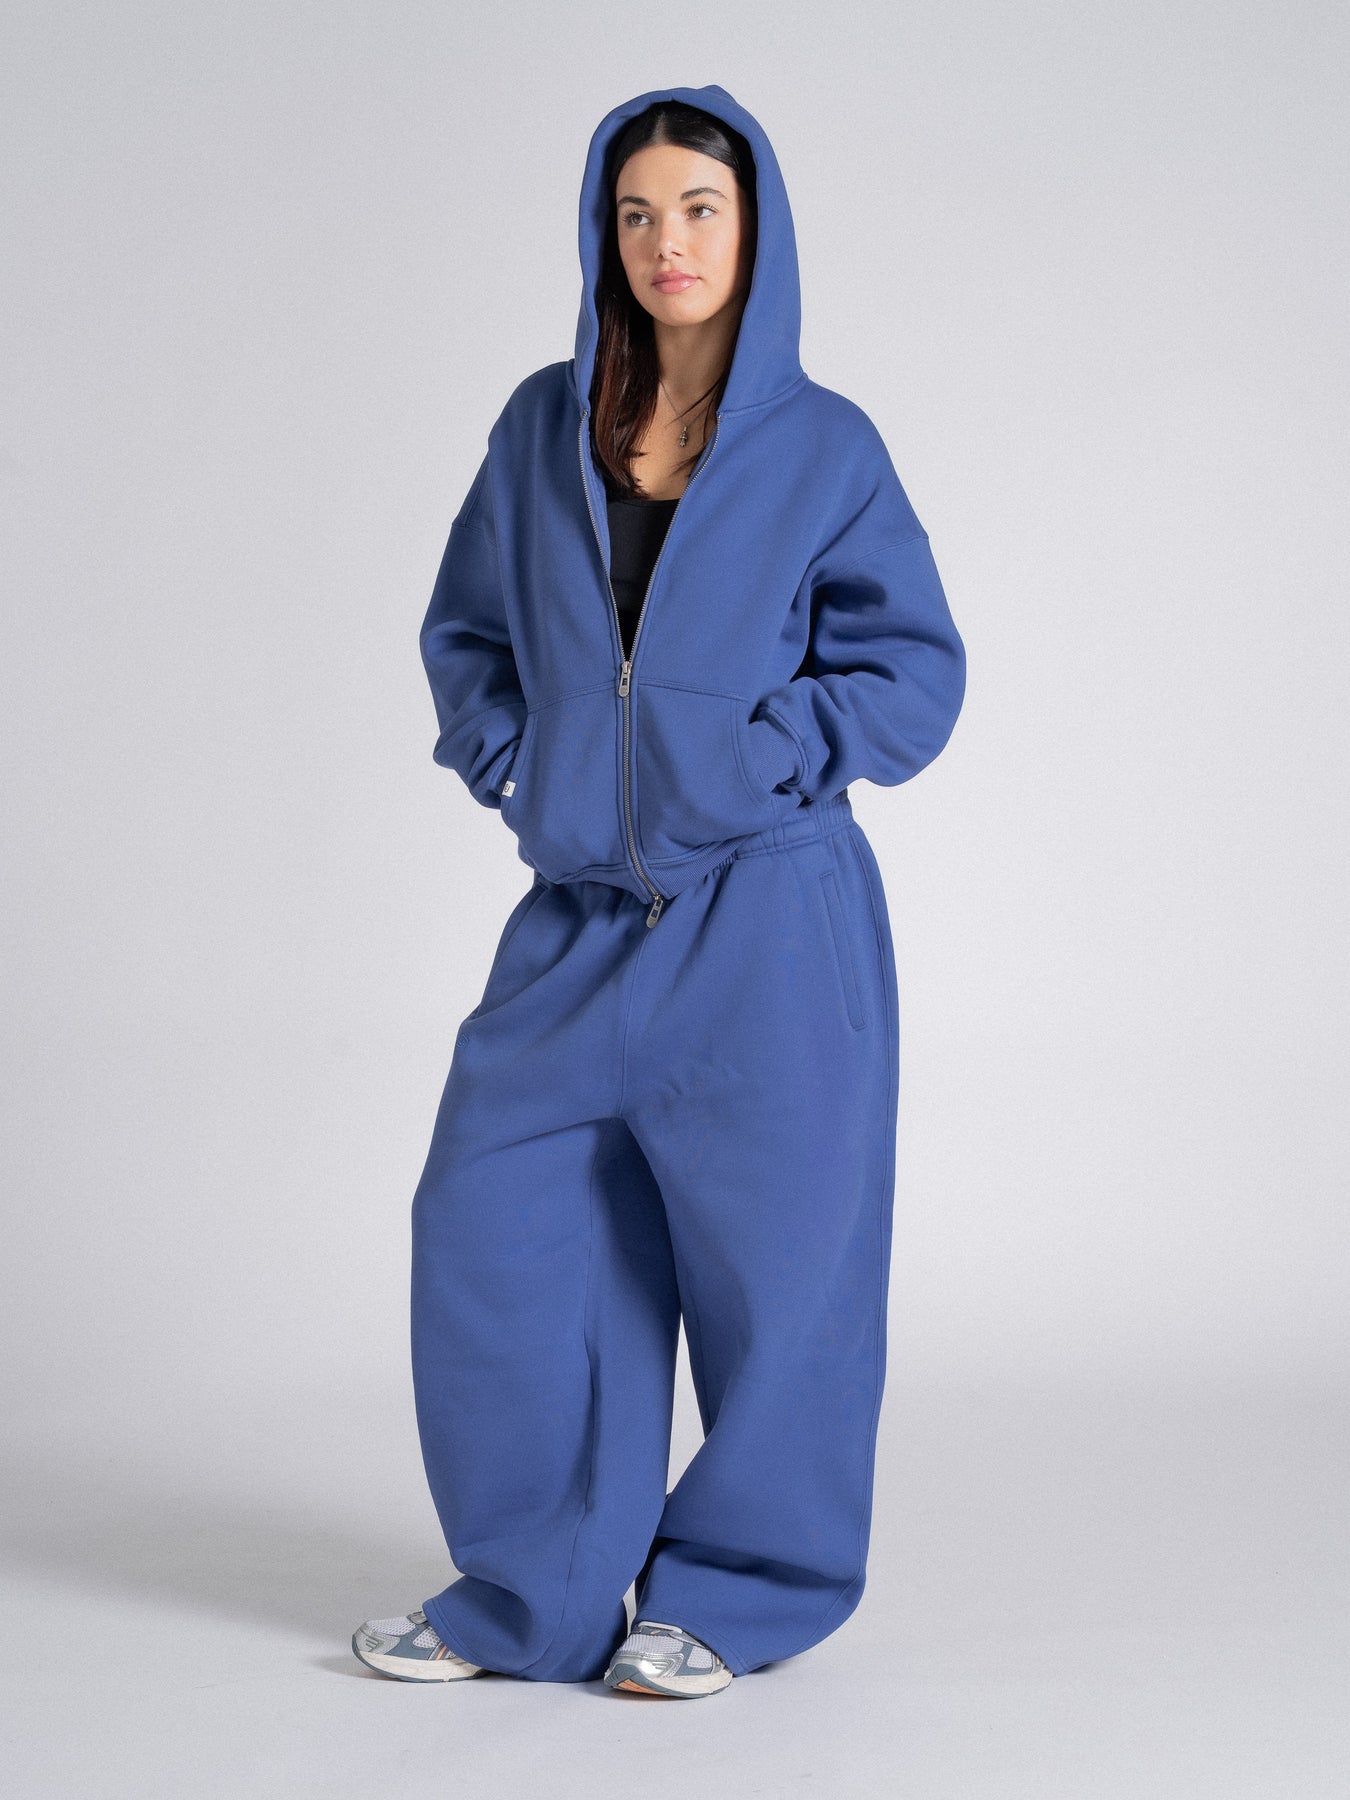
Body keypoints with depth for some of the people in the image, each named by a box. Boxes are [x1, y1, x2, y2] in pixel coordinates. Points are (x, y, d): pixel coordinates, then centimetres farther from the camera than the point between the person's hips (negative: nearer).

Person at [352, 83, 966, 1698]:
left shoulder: (822, 447, -2)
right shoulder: (544, 426, 7)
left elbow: (918, 670, -1)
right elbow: (467, 628, 16)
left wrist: (754, 759, -10)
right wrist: (510, 759, 1)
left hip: (763, 924, -3)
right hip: (582, 914, 4)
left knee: (765, 1258, 4)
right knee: (490, 1221, 2)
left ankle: (741, 1593, 23)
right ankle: (532, 1593, 18)